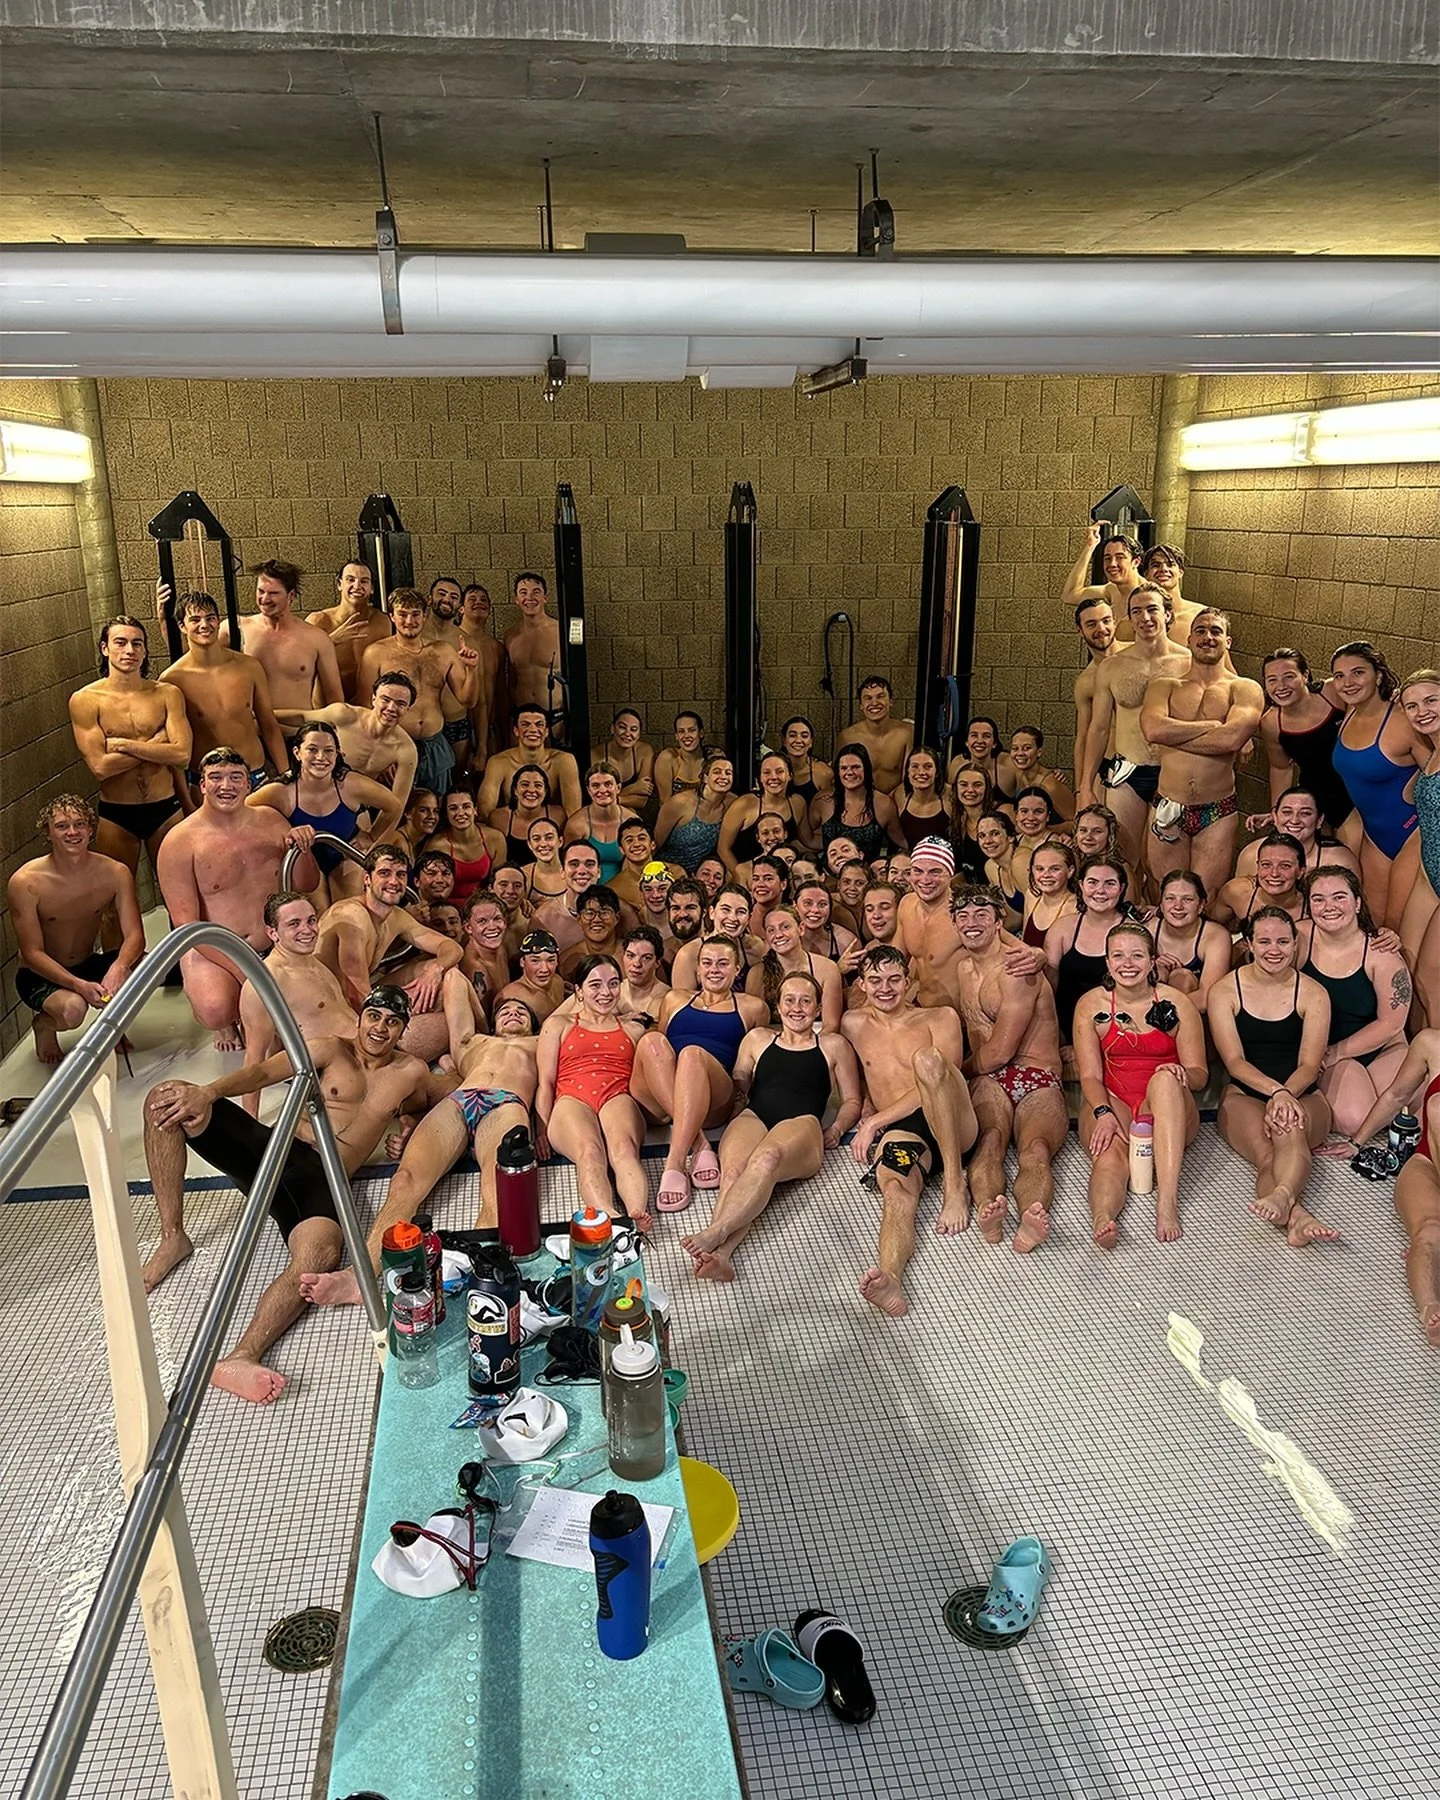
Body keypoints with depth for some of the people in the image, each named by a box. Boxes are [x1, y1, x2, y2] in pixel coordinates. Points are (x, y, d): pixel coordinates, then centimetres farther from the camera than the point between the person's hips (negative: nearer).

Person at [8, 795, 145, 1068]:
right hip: (40, 976, -3)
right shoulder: (25, 882, -20)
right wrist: (79, 985, -36)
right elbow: (32, 954, -19)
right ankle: (43, 1025, 4)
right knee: (72, 1008, -35)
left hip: (90, 965, 4)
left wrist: (119, 966, -41)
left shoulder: (115, 872, -11)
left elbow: (134, 935, -17)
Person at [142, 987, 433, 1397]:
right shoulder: (333, 1051, 13)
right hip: (272, 1147, 2)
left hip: (319, 1175, -2)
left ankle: (241, 1359, -49)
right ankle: (172, 1238, -9)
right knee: (164, 1100, -16)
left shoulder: (410, 1073, 17)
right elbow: (263, 1072, -1)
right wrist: (208, 1093, -21)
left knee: (320, 1255, -38)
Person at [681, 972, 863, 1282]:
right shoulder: (758, 1038, 31)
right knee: (733, 1169, -37)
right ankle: (721, 1254, -60)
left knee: (767, 1156, -42)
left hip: (802, 1124, -2)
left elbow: (853, 1101, 25)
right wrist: (737, 1094, 5)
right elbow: (737, 1085, 30)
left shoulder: (833, 1045, 26)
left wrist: (837, 1129, 5)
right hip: (753, 1117, 2)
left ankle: (713, 1234, -58)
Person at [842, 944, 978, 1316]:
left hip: (953, 1129, -1)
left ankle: (956, 1184, -29)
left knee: (927, 1058, -31)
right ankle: (889, 1279, -65)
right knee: (896, 1190, -35)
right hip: (898, 1133, 1)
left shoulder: (940, 1018, 12)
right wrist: (866, 1123, 11)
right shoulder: (855, 1024, 22)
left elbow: (937, 1081, -1)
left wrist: (875, 1121, -7)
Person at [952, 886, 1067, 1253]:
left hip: (1038, 1081, -4)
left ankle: (1031, 1219, -65)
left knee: (1034, 1149, -34)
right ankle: (988, 1211, -60)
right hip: (988, 1081, 4)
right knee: (990, 1140, -31)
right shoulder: (960, 964, 19)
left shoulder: (1016, 970, -5)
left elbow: (998, 1053, -7)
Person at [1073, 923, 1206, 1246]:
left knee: (1165, 1079, -35)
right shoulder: (1091, 1005, 3)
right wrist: (1104, 1113, -23)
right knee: (1109, 1157, -34)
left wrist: (1181, 1073, -23)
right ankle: (1103, 1219, -64)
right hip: (1111, 1101, 0)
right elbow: (1090, 1075, -2)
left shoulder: (1176, 1003, 2)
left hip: (1166, 1110, 0)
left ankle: (1167, 1199, -45)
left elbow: (1200, 1074, 2)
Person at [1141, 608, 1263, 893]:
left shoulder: (1245, 689, 4)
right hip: (1168, 809, 1)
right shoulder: (1164, 686, 9)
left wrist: (1172, 735, -9)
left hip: (1218, 813, -1)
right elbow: (1153, 729, -13)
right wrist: (1211, 725, -8)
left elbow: (1233, 738, -16)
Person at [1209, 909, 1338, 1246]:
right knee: (1265, 1153, -35)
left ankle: (1282, 1194, -66)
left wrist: (1286, 1095, -24)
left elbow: (1309, 1065, -3)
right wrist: (1276, 1091, -23)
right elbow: (1234, 1061, -5)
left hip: (1303, 1096, 0)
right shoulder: (1224, 992, 4)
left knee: (1290, 1125, -39)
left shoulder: (1313, 994, 5)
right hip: (1244, 1096, 0)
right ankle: (1296, 1215, -61)